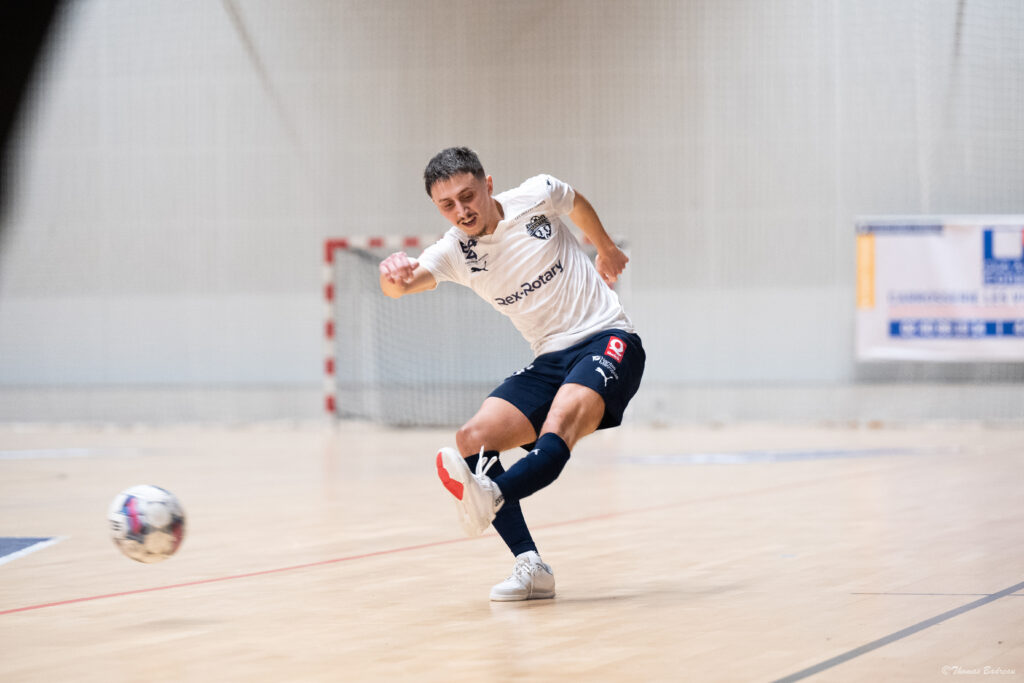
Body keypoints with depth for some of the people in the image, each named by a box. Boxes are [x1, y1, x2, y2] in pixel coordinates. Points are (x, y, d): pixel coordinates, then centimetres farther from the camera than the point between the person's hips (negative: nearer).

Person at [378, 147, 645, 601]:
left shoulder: (537, 196, -6)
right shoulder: (454, 252, -3)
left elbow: (578, 204, 19)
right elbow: (408, 282, -23)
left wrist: (606, 249, 36)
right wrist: (394, 276, -48)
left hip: (607, 340, -4)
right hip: (550, 360, 4)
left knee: (561, 422, -34)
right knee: (471, 440, -16)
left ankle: (491, 495, -62)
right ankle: (530, 566, -21)